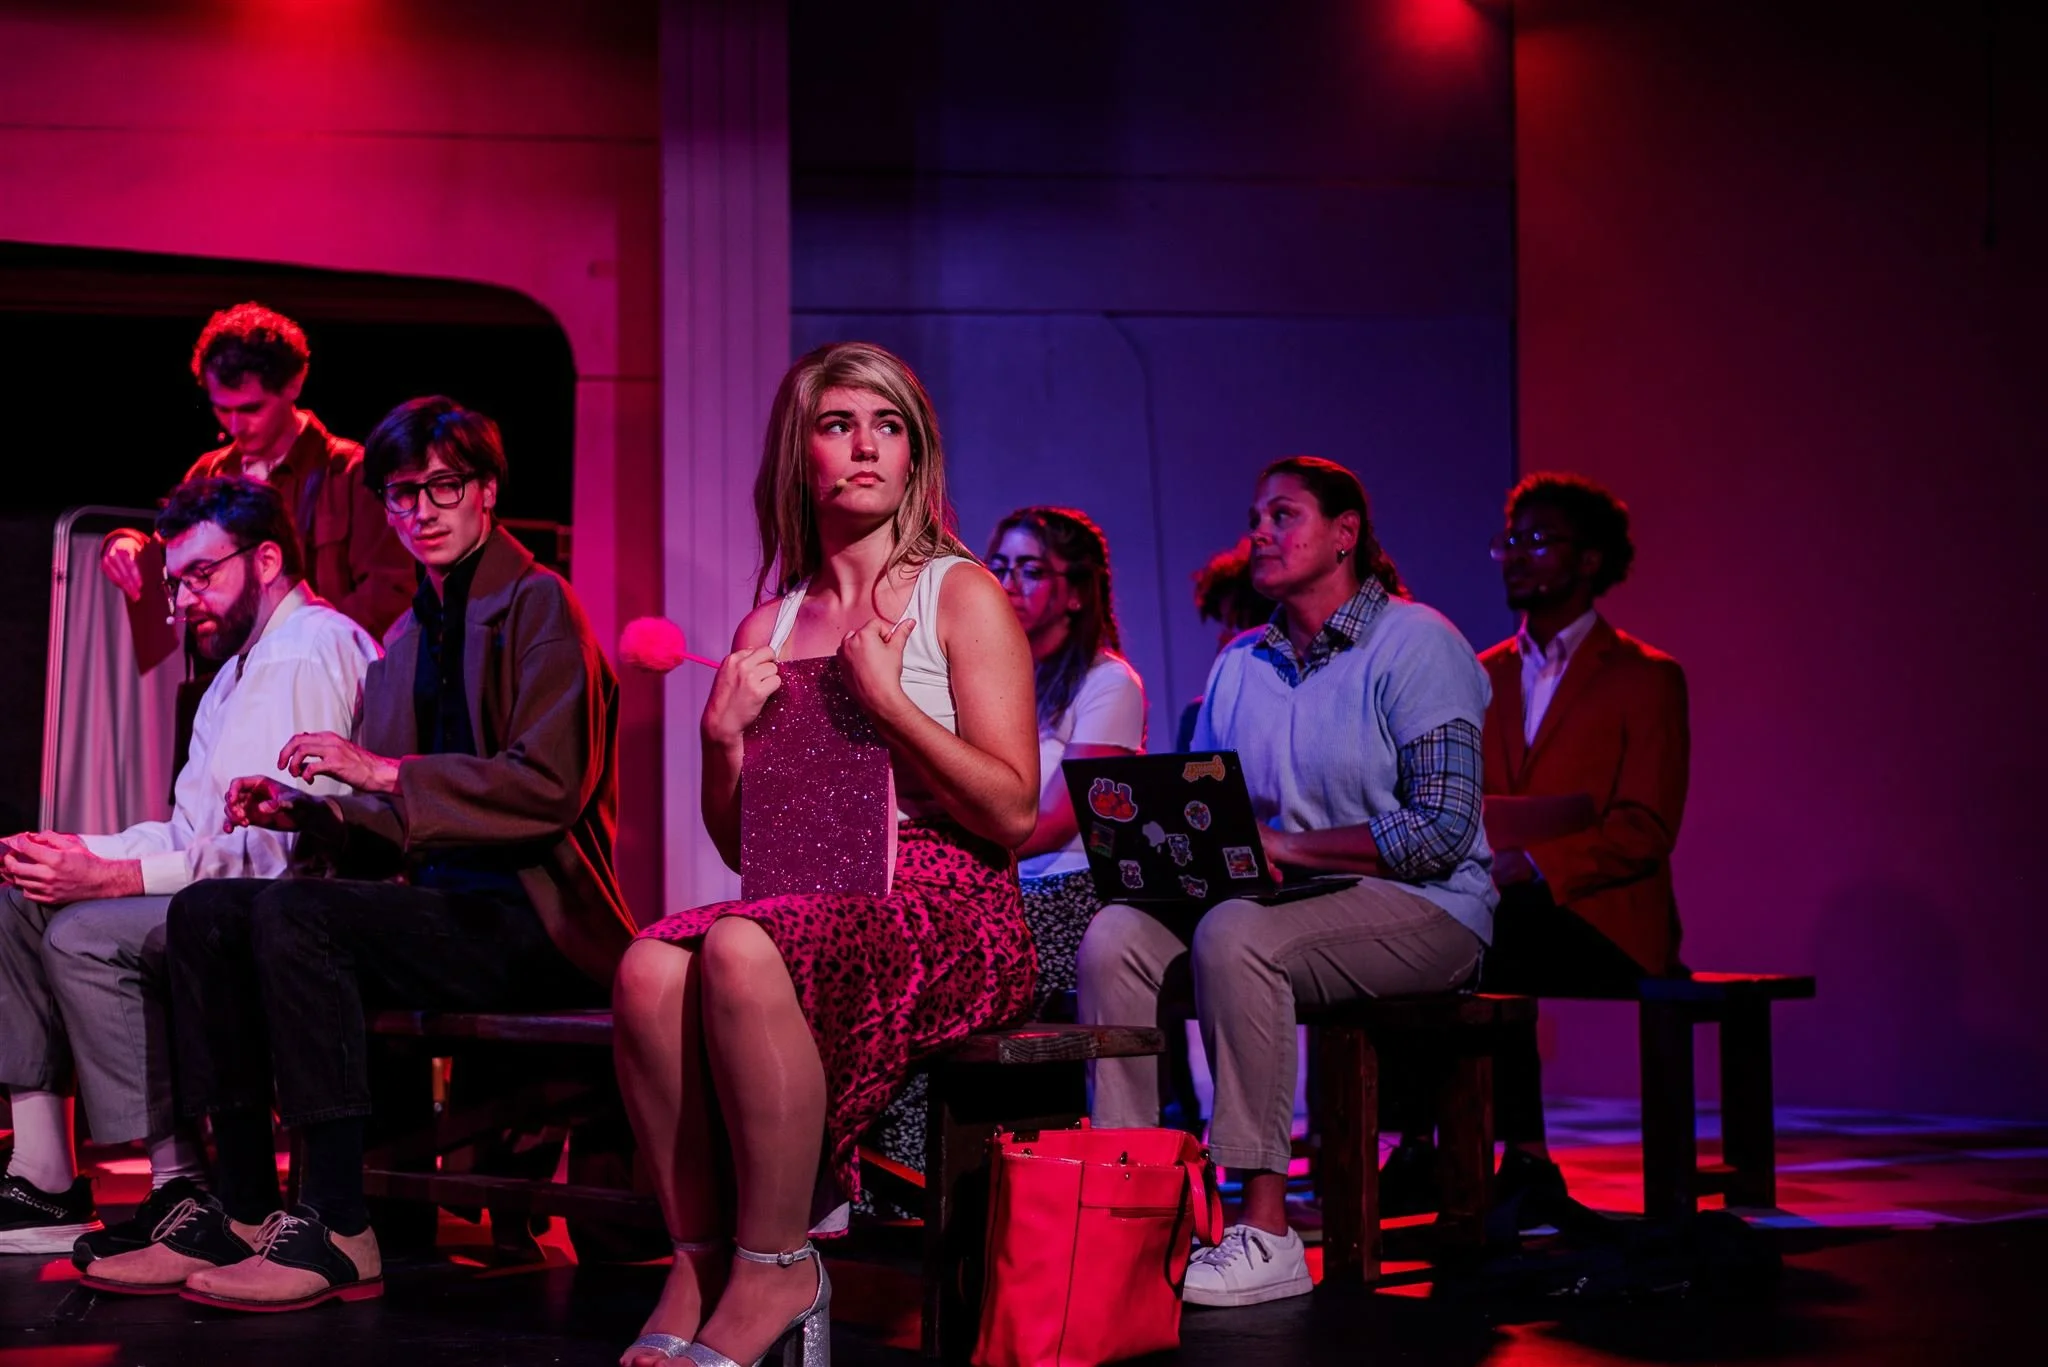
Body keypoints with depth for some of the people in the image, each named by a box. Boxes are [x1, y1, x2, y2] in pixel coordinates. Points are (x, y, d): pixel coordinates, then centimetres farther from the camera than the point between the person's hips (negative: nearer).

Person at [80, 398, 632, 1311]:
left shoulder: (537, 603, -5)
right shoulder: (408, 638, 20)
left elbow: (548, 784, -16)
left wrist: (382, 773, -16)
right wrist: (299, 814, 1)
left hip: (532, 919, -8)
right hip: (440, 898, 8)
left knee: (292, 914, -28)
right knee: (206, 911, -7)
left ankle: (338, 1233, -27)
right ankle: (242, 1212, -10)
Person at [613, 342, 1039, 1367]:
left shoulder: (961, 597, 4)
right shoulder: (768, 628, 18)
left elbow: (1014, 812, -5)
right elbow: (741, 846, 20)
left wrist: (886, 700, -10)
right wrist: (723, 740, 1)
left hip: (947, 909, -4)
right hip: (806, 904, 5)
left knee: (742, 951, -35)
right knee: (649, 968, -28)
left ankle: (775, 1269, -24)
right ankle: (698, 1263, -20)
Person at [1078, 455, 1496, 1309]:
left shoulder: (1417, 645, -5)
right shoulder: (1240, 663, 16)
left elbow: (1442, 831, -15)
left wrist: (1283, 846, -17)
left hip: (1419, 912, -6)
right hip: (1281, 901, 6)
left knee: (1236, 935, -34)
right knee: (1115, 936, -20)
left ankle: (1266, 1231, -32)